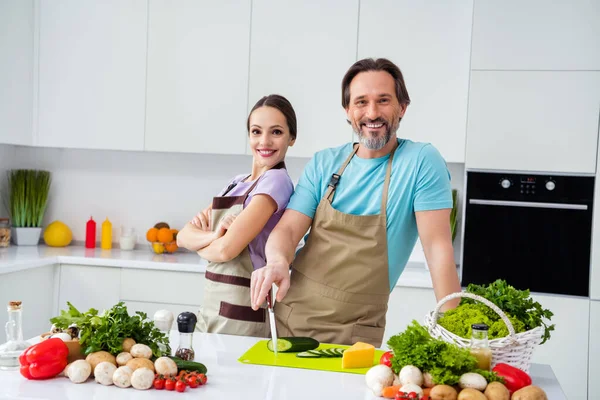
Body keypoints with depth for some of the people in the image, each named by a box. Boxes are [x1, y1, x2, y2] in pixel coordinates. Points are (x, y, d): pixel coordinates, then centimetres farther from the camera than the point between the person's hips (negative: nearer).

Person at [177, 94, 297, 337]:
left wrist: (200, 243, 1)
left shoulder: (276, 181, -13)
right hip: (211, 307, 7)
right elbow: (183, 236, 6)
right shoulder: (238, 183, 11)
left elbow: (227, 249, -20)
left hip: (240, 314, -7)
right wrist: (213, 236, -15)